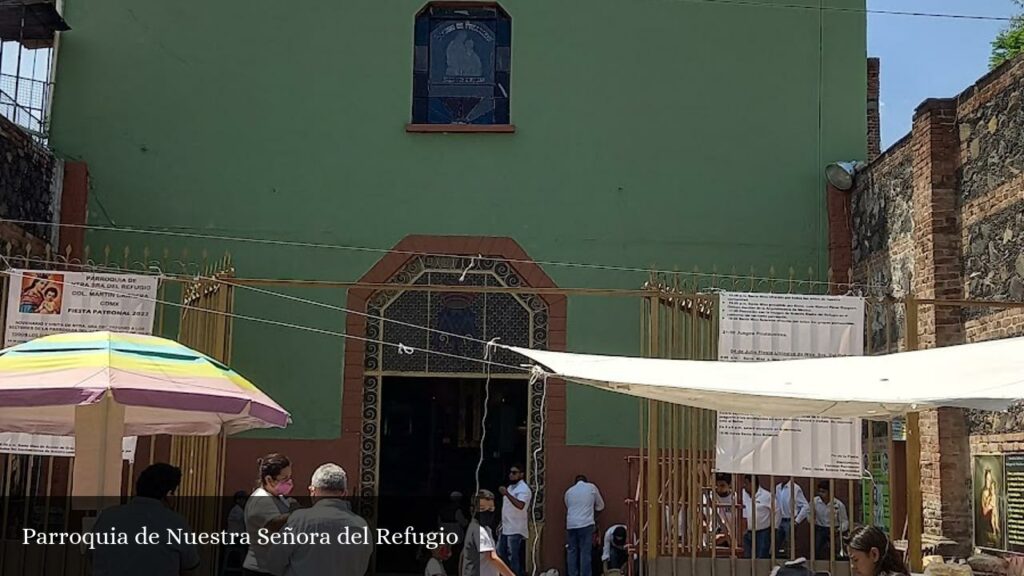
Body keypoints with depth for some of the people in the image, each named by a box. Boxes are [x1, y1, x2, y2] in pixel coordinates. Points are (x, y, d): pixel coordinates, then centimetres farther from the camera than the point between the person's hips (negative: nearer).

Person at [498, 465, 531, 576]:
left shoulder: (524, 489, -13)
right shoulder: (510, 487, 16)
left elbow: (520, 505, -31)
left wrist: (506, 494, -38)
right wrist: (502, 522, 21)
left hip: (515, 529, -9)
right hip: (505, 528, 9)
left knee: (513, 557, -7)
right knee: (501, 553, 13)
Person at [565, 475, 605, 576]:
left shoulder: (569, 491, 17)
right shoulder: (591, 487, 10)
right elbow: (600, 506, 19)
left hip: (571, 524, 3)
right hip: (585, 524, -3)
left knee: (572, 552, 8)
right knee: (585, 552, -3)